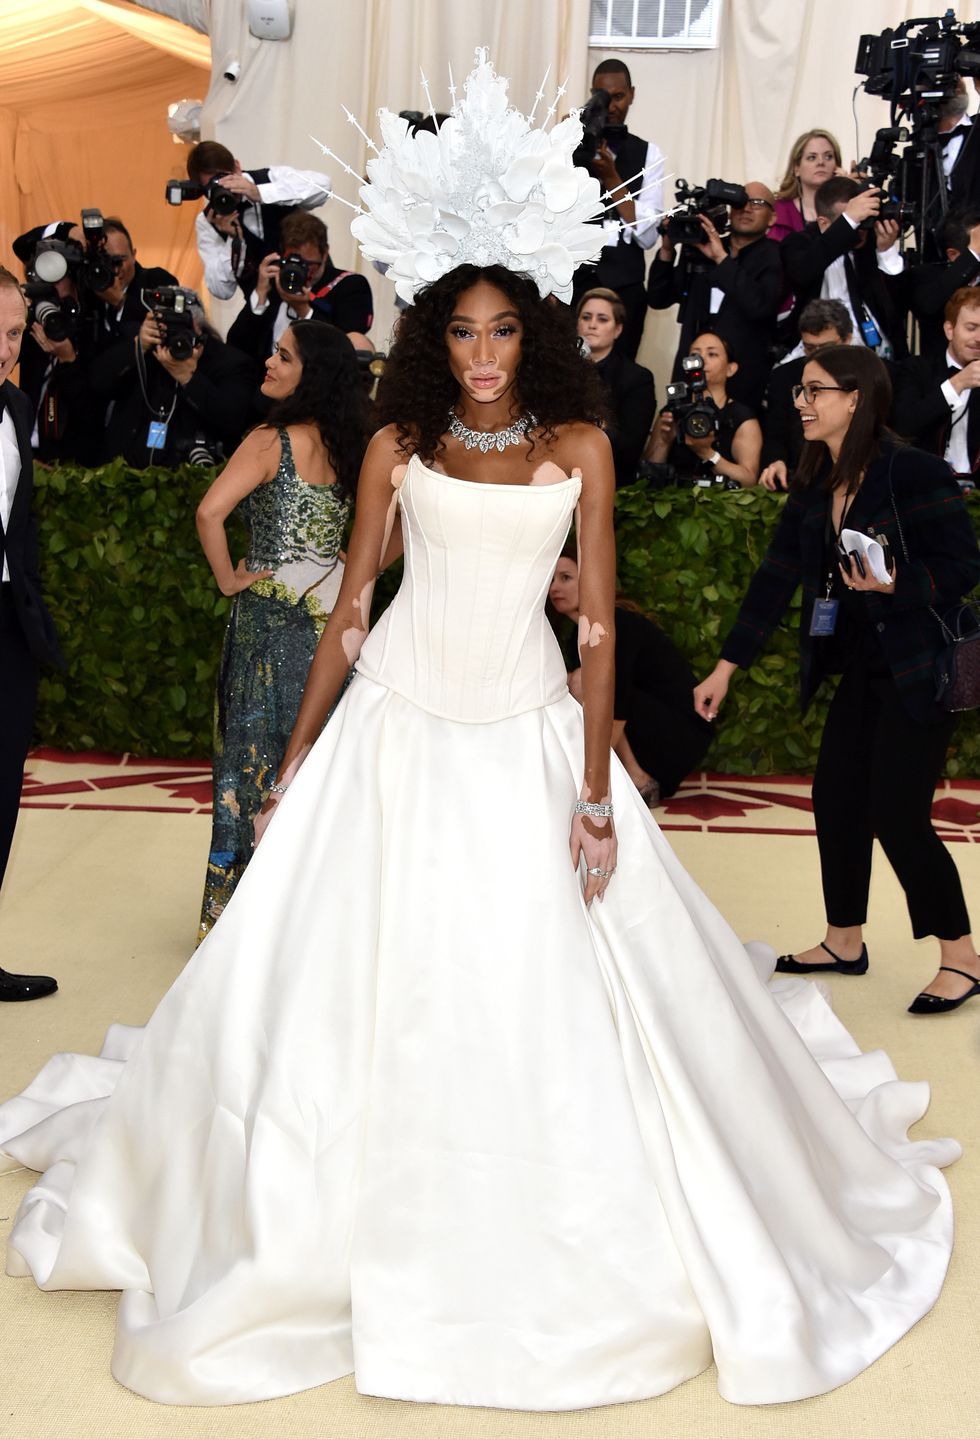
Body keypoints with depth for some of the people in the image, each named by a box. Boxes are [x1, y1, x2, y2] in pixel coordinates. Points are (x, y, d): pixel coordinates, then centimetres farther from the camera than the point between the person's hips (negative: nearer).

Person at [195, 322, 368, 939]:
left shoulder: (272, 440, -12)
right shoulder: (346, 444, 7)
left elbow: (210, 512, -24)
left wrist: (229, 579, -11)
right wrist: (350, 572, 12)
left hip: (275, 609, -6)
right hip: (334, 607, 6)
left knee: (261, 752, 2)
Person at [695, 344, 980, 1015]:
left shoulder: (915, 473, -17)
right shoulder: (814, 484, 5)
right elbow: (778, 576, 7)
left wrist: (894, 583, -31)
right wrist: (727, 667, 7)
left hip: (918, 669, -8)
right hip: (860, 666, 8)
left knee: (897, 816, -7)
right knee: (835, 800, 11)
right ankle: (845, 943, 28)